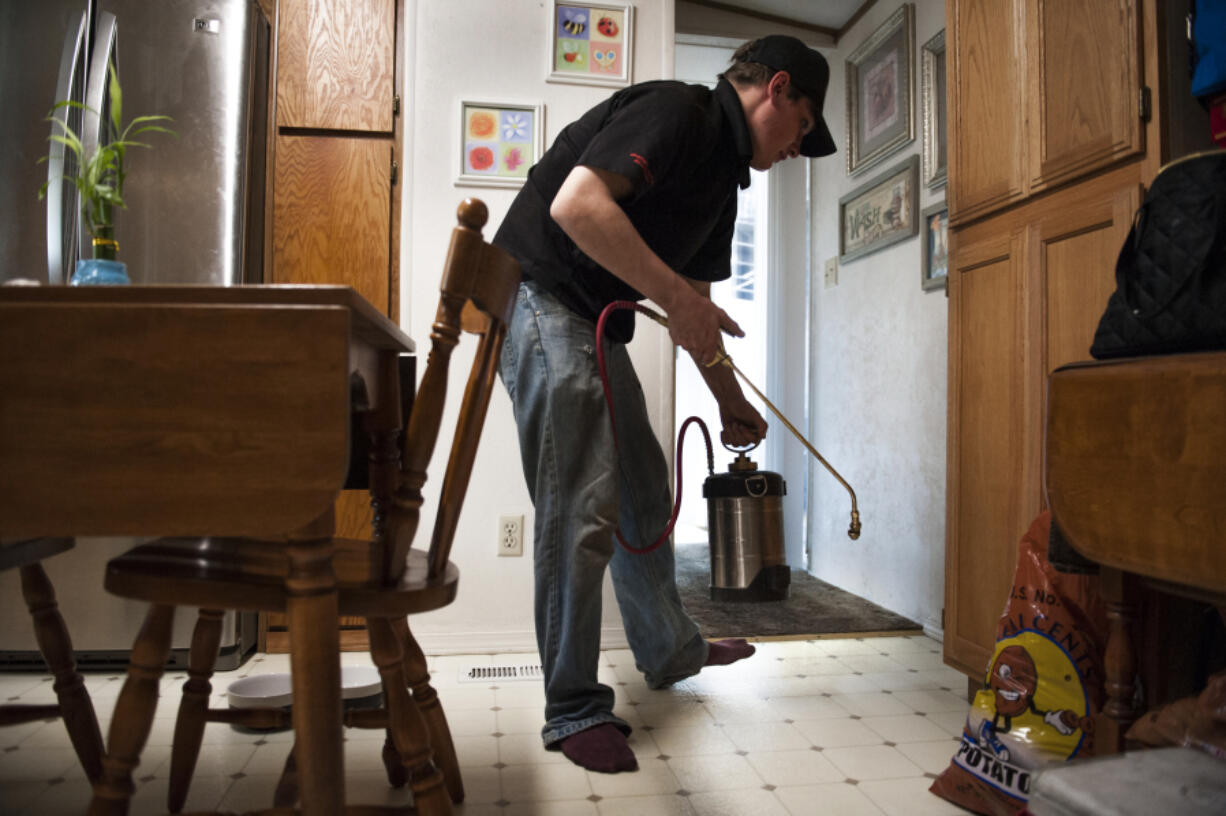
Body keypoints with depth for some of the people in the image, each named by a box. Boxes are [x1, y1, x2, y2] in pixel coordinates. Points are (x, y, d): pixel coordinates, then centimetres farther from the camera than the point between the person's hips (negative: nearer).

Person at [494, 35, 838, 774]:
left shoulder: (723, 172, 17)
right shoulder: (676, 111, -13)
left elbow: (696, 308, 23)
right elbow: (575, 205, -29)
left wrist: (733, 402, 26)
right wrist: (677, 296, -25)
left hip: (599, 324, 10)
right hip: (542, 303, -10)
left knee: (643, 491, 16)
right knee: (580, 511, -11)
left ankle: (670, 649, 35)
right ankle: (574, 711, 4)